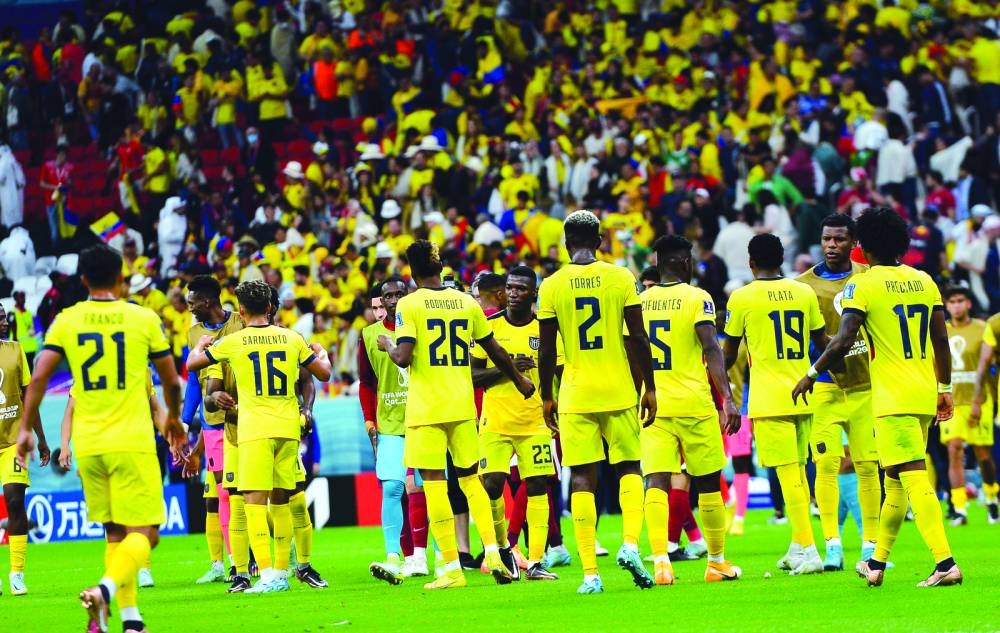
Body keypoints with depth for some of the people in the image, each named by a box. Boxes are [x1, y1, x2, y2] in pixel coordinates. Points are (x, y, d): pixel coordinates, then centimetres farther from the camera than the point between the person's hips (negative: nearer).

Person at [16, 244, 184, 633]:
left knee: (115, 533, 14)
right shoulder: (143, 319, 0)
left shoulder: (66, 321, 4)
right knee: (143, 533, -2)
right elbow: (171, 381, 8)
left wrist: (25, 429, 4)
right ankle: (106, 589, -29)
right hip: (132, 441, -3)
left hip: (88, 445, 3)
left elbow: (38, 378, -3)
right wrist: (173, 418, 27)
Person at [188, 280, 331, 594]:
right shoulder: (292, 339, 6)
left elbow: (192, 363, 10)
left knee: (255, 502, -7)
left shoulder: (232, 342, -2)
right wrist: (322, 353, 36)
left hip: (255, 430, -4)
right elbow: (323, 373, 14)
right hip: (288, 427, 4)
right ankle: (281, 573, 15)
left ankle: (267, 574, -19)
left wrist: (200, 345, 32)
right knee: (281, 501, 12)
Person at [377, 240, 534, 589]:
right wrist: (520, 381, 30)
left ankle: (452, 567, -4)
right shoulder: (467, 302, 7)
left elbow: (404, 358, -16)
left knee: (434, 482, -1)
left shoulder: (409, 305, -7)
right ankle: (492, 550, 1)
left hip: (425, 407, -4)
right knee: (470, 478, 15)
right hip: (463, 405, 4)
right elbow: (496, 352, 14)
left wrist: (388, 346, 6)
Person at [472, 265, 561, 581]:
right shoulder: (489, 327, 2)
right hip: (495, 421, -1)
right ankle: (502, 547, 13)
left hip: (535, 422, 1)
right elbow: (472, 375, 0)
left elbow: (561, 375, 8)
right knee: (492, 484, -10)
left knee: (537, 487, -4)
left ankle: (535, 562, -1)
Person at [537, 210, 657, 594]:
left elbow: (546, 350, 1)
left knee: (583, 479, 1)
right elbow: (638, 338, -2)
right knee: (629, 467, 16)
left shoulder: (552, 286, -1)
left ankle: (590, 573, -3)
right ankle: (630, 543, -6)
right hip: (619, 390, 0)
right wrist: (649, 387, 6)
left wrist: (546, 397, 12)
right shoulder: (620, 278, -1)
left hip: (576, 395, 0)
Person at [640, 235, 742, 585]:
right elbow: (712, 350, -13)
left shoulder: (638, 302, 9)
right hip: (694, 403, -3)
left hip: (652, 403, 3)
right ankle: (717, 562, 19)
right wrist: (728, 399, -15)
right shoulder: (697, 298, -4)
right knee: (708, 482, 10)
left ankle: (660, 560, -21)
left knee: (656, 481, -5)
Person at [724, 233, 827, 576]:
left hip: (768, 401, -5)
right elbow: (822, 343, 14)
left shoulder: (742, 298, -5)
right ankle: (797, 547, 21)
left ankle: (808, 549, -13)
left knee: (788, 473, -7)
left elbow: (729, 355, 4)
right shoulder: (804, 292, 6)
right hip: (803, 397, 5)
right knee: (798, 470, 15)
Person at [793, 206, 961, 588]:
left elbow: (843, 342, -15)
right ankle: (876, 564, 25)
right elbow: (941, 340, 13)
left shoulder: (864, 285, -8)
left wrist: (812, 374, -1)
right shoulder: (924, 281, 11)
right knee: (896, 481, 16)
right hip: (925, 396, 7)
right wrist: (944, 389, 21)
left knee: (914, 479, -12)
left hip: (893, 398, -7)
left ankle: (945, 563, -23)